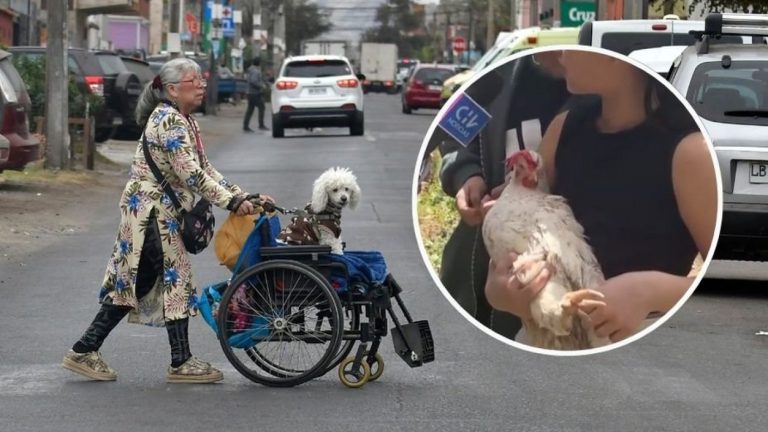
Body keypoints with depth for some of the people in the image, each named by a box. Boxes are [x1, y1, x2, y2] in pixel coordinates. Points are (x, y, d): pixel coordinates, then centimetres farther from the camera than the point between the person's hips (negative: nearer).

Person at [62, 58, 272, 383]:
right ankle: (181, 362, 3)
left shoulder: (185, 121, 15)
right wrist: (232, 203, -22)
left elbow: (206, 169, 15)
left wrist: (245, 197, 7)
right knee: (176, 279, -4)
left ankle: (84, 351, 10)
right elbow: (192, 175, -23)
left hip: (160, 211, 10)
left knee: (131, 283, 9)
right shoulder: (168, 120, -17)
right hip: (152, 210, -10)